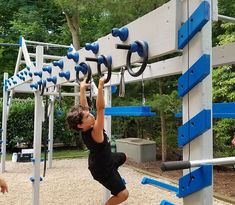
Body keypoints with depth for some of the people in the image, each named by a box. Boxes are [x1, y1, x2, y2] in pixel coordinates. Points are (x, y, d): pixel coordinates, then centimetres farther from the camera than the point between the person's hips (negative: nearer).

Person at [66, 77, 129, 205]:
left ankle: (114, 175, 52)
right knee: (123, 194, -10)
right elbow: (100, 108, -48)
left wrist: (82, 88, -4)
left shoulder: (87, 128, -17)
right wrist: (100, 87, -51)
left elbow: (84, 106, -9)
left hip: (104, 160, 9)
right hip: (101, 169, -9)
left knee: (122, 157, 32)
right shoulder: (94, 133, -39)